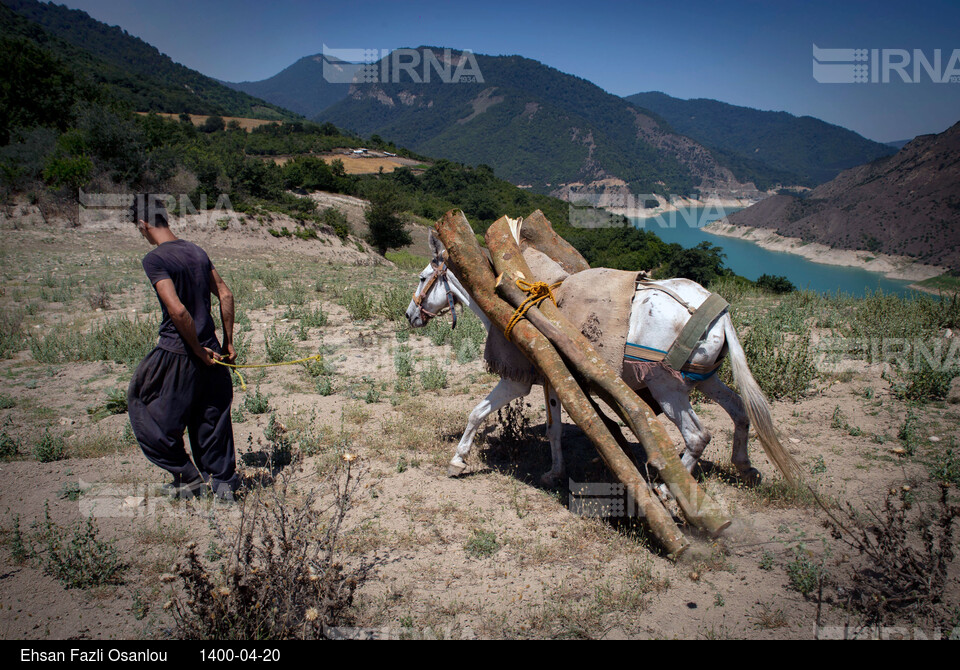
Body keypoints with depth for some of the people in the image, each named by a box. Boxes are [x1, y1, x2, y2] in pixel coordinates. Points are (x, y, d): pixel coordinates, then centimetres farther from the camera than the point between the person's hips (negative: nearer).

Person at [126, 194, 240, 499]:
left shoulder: (155, 259, -14)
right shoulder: (197, 251, 6)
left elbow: (177, 310, -23)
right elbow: (226, 295, 8)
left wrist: (198, 350, -12)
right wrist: (227, 343, 12)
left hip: (176, 356, -6)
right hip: (210, 351, 6)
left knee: (152, 417, 14)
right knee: (211, 419, 16)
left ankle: (189, 477, 20)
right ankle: (223, 481, 23)